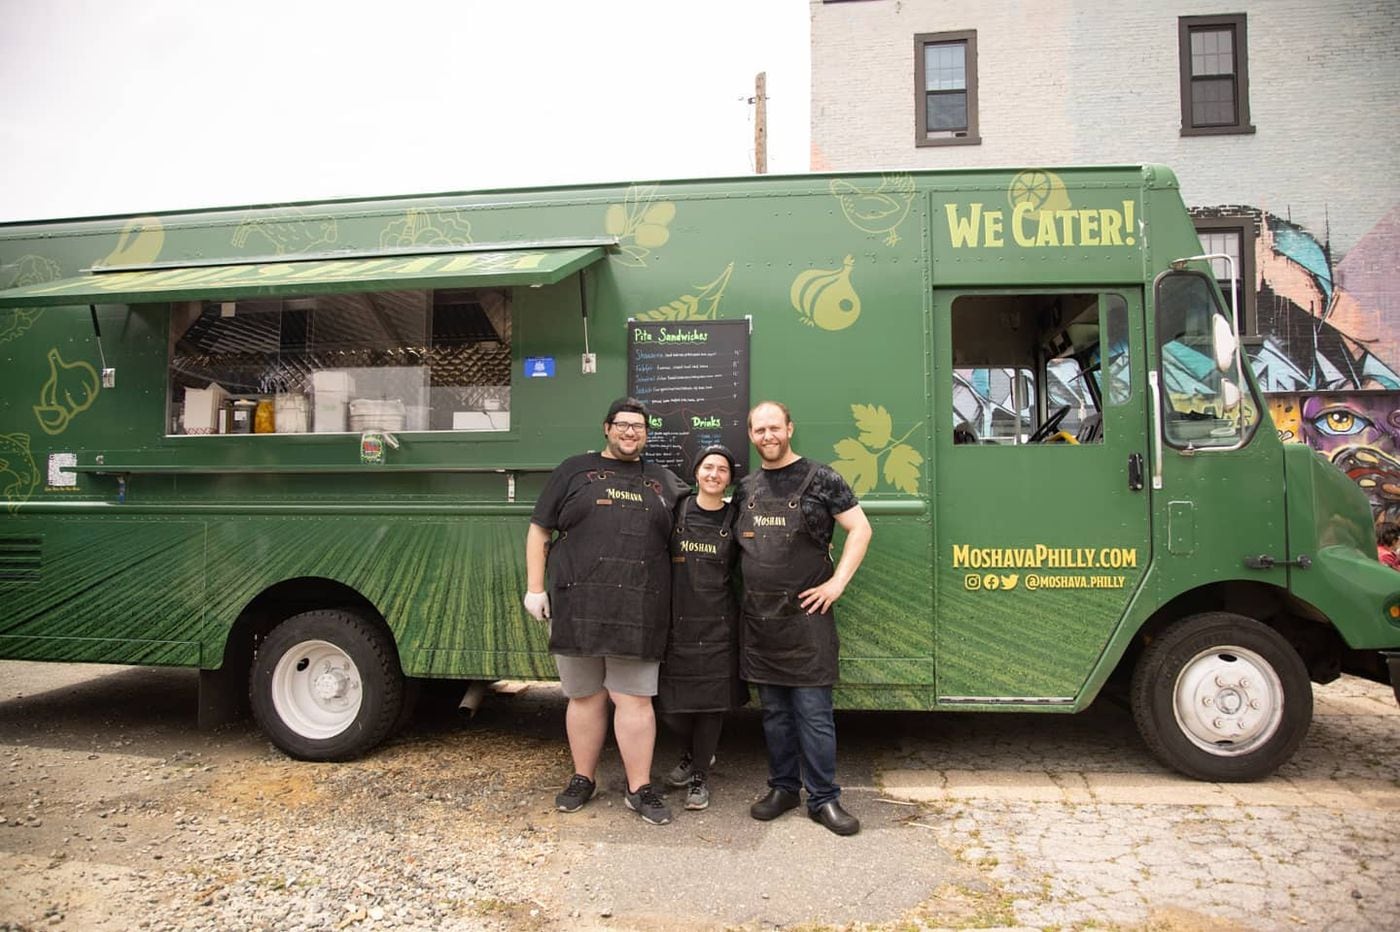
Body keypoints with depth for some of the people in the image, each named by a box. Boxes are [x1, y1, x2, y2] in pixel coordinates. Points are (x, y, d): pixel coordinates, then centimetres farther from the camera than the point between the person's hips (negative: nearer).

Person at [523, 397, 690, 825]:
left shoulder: (665, 481, 15)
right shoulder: (574, 470, 9)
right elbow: (539, 530, 8)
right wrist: (535, 588, 1)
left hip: (638, 613, 1)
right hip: (577, 608, 0)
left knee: (634, 699, 3)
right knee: (585, 697, 10)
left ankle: (640, 789, 13)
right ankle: (583, 779, 26)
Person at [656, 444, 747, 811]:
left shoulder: (735, 520, 2)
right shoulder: (676, 512, 1)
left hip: (717, 626, 0)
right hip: (677, 624, 1)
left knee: (712, 701, 4)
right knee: (669, 703, 6)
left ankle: (699, 776, 23)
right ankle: (695, 752, 36)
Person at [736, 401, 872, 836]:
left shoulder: (820, 479, -3)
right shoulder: (746, 488, 11)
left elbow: (860, 529, -3)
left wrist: (837, 583, -11)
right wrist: (744, 593, 9)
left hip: (806, 613, -5)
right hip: (758, 616, 5)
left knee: (813, 711, -1)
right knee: (774, 710, 13)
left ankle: (823, 798, 11)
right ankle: (783, 787, 26)